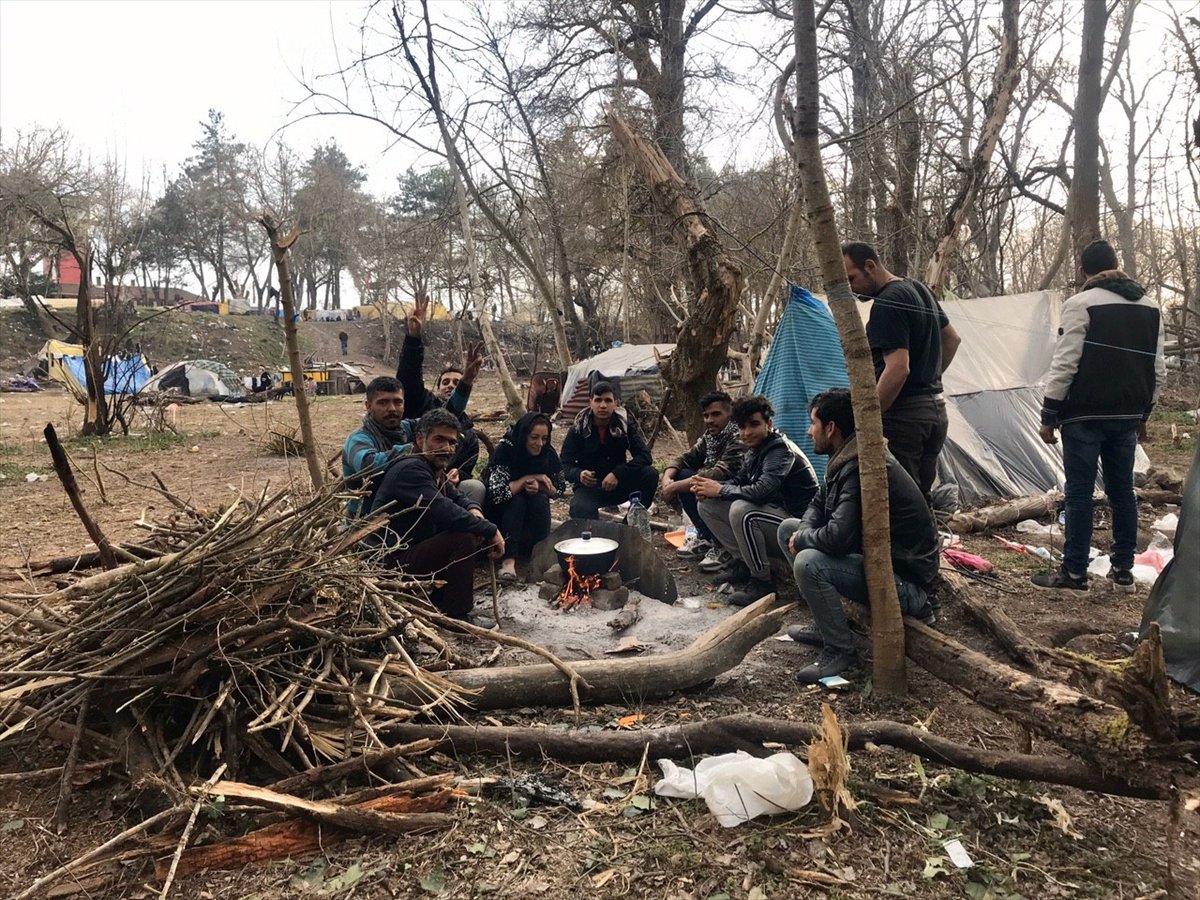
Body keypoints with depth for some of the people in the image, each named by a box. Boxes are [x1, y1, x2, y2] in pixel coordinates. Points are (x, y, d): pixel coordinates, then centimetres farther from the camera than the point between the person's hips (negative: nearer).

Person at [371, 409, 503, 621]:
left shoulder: (434, 469, 11)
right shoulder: (410, 469, -20)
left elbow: (457, 497, 19)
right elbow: (444, 511, -30)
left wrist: (474, 510, -6)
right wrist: (490, 531, -23)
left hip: (417, 547, 10)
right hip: (396, 561, -10)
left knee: (473, 530, 7)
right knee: (464, 538, -25)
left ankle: (438, 598, 10)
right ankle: (456, 615, -13)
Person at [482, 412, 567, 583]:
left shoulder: (548, 453, -11)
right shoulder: (505, 449, -23)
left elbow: (560, 488, -1)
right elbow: (497, 493, -31)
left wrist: (538, 486, -20)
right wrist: (528, 479, -26)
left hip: (533, 513, 3)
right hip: (501, 513, -3)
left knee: (540, 499, -27)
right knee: (517, 498, -32)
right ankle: (508, 560, -39)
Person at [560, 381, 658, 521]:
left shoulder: (625, 424, -5)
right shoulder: (578, 429, -7)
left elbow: (644, 455, -14)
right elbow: (565, 464, -8)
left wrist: (618, 473, -30)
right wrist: (579, 475, -33)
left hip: (619, 484, 4)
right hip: (589, 487, -3)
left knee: (650, 474, -24)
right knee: (580, 509, -39)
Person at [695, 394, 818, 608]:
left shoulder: (781, 450, -21)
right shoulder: (753, 450, 7)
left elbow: (762, 492, -34)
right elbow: (738, 481, 14)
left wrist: (720, 490, -22)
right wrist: (709, 489, -8)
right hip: (773, 511, 9)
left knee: (741, 510, -35)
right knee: (707, 505, 3)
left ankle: (762, 581, -19)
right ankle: (743, 563, 8)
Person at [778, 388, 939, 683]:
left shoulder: (863, 468, -27)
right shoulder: (846, 459, 4)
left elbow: (838, 538, -32)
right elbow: (819, 503, 16)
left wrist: (802, 539, -11)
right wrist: (803, 532, -6)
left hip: (903, 579, -10)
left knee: (808, 563, -31)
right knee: (788, 528, 9)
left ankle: (839, 650, -10)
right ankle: (826, 624, 13)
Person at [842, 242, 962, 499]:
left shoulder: (887, 304, -16)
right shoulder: (918, 289, 15)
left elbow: (898, 369, -23)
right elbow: (952, 339, 27)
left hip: (903, 415, -10)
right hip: (936, 409, 10)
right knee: (921, 495, 14)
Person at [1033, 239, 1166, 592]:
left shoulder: (1081, 304, -9)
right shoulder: (1150, 307, 11)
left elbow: (1064, 365, -14)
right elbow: (1158, 368, 13)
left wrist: (1048, 415, -8)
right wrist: (1143, 413, 22)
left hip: (1085, 415, -6)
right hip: (1127, 416, 6)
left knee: (1079, 493, -1)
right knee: (1122, 490, 13)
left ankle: (1074, 572, 4)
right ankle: (1123, 570, 20)